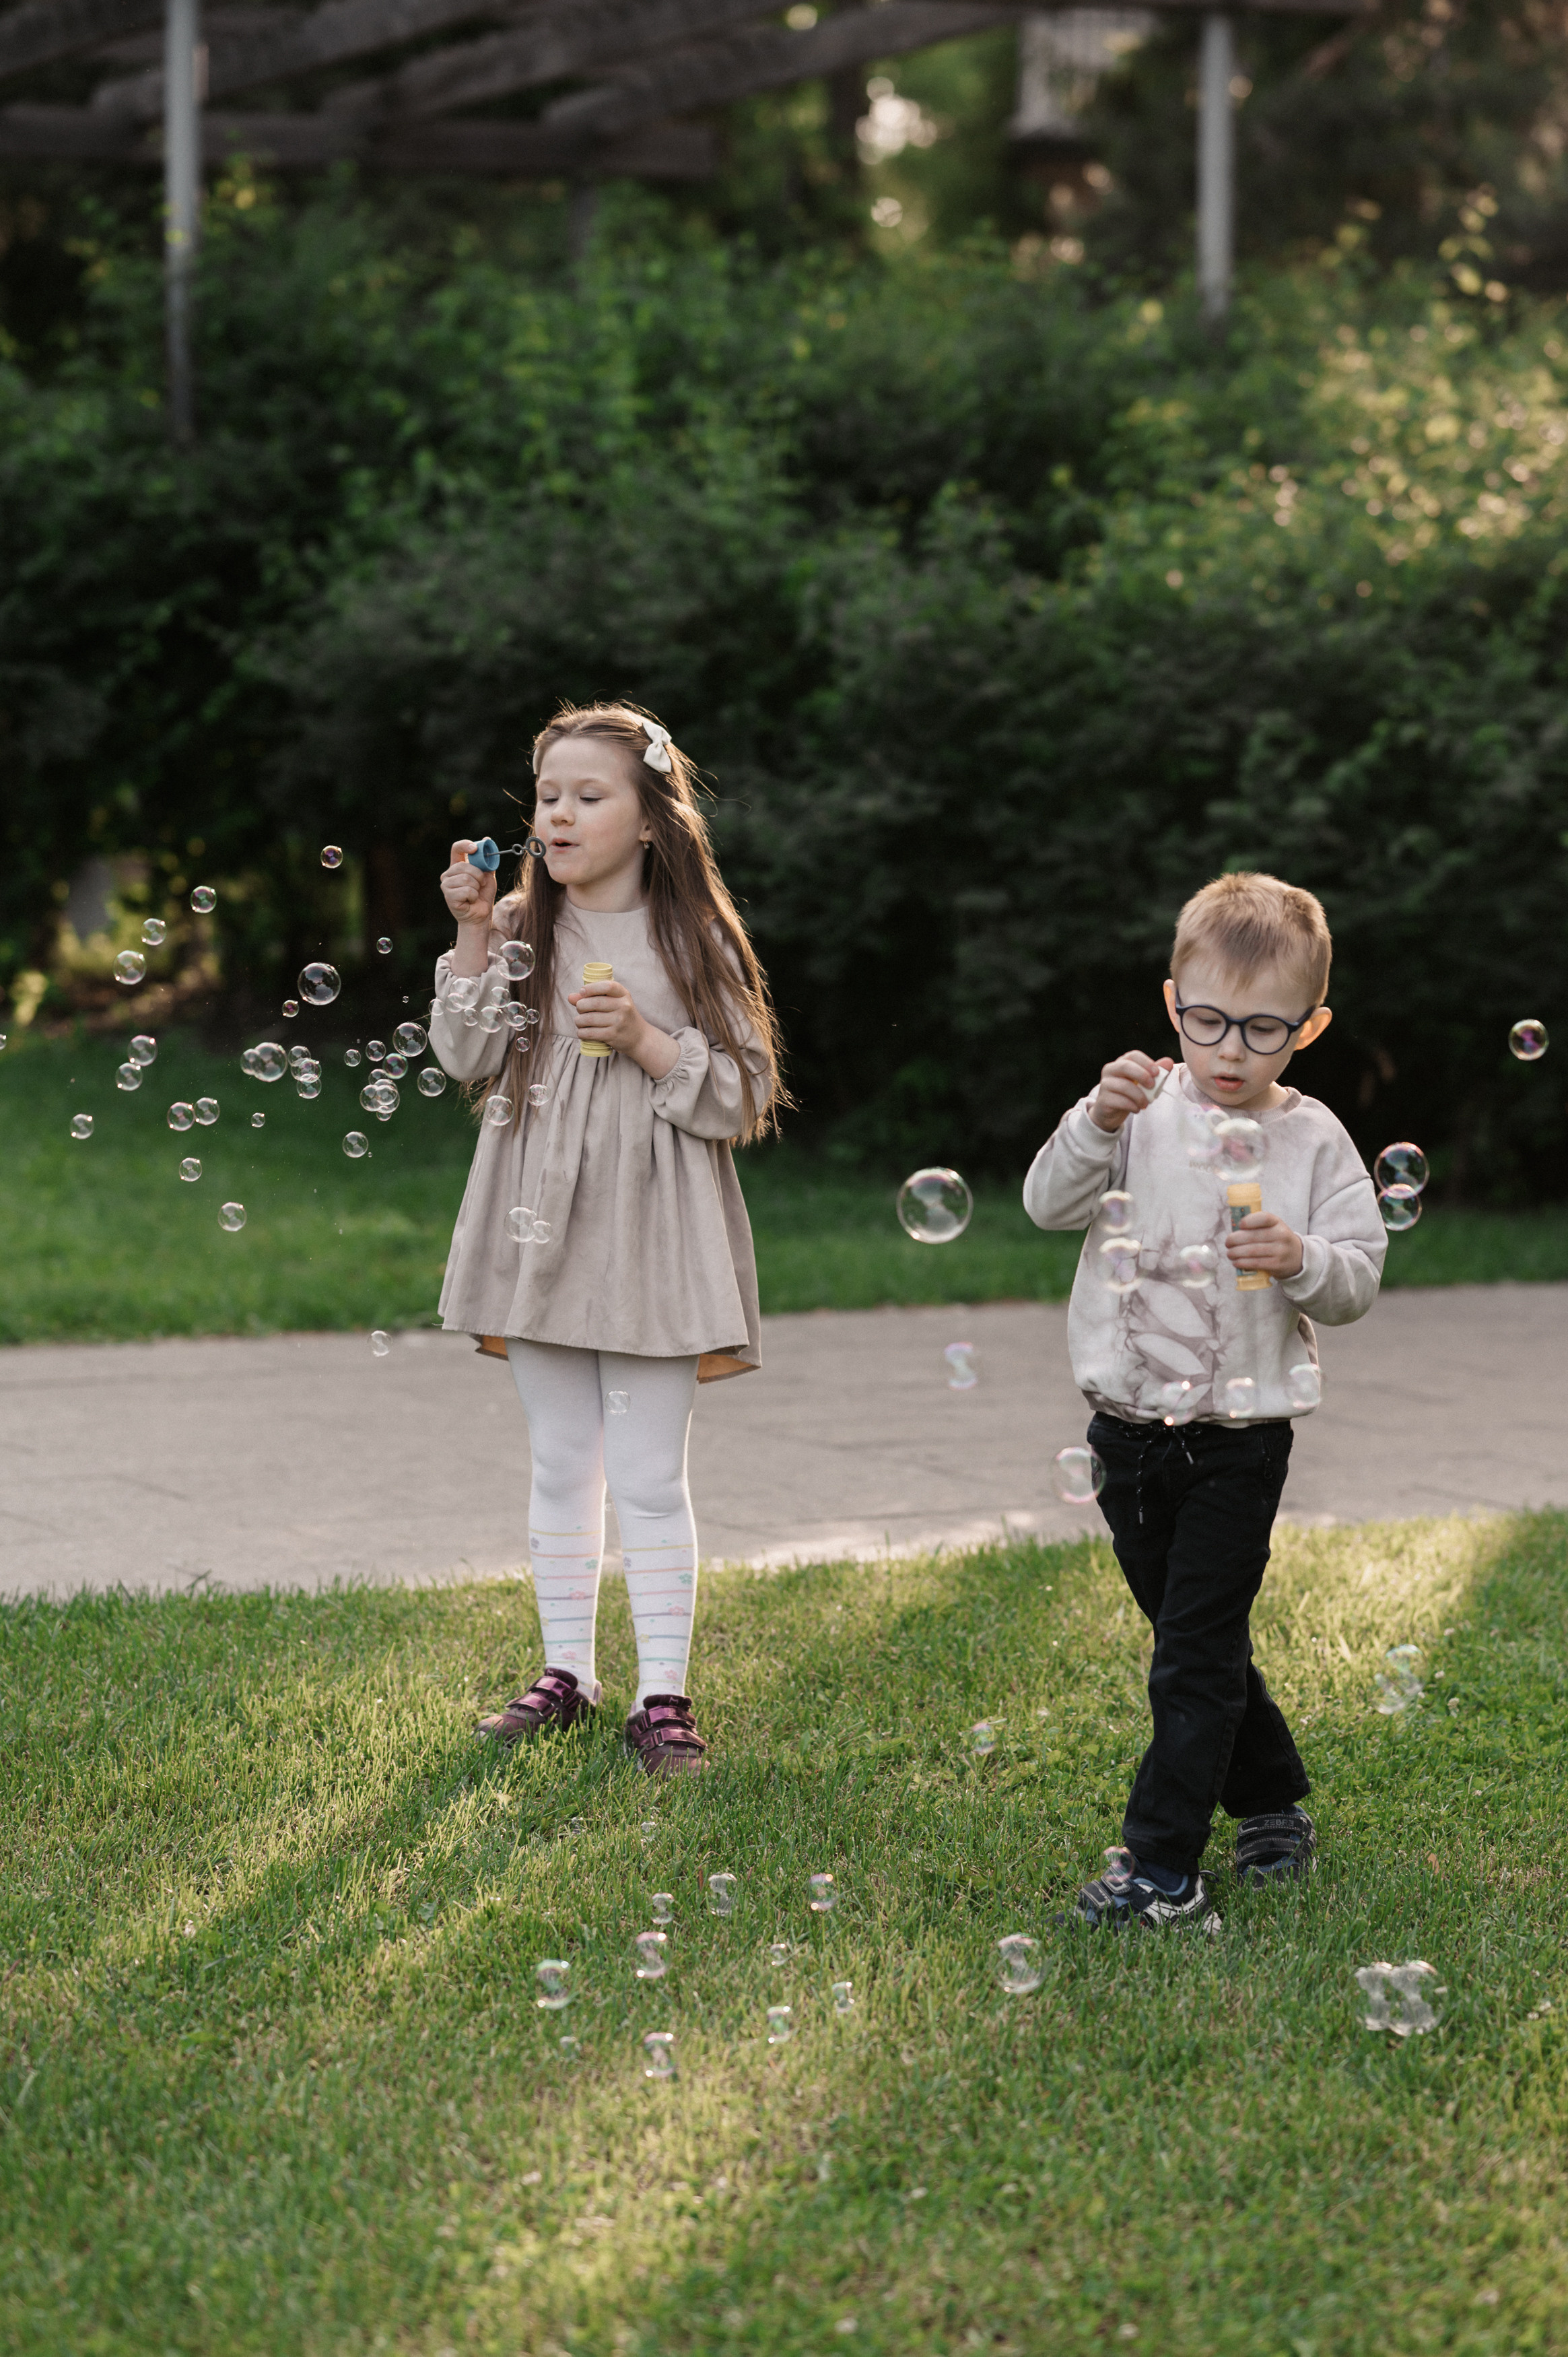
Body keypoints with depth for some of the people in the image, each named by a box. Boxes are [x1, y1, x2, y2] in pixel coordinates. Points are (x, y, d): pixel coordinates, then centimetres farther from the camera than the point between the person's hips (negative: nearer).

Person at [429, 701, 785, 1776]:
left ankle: (663, 1694, 5)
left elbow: (745, 1097, -5)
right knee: (561, 1463, 12)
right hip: (543, 1230, 3)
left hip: (651, 1237, -3)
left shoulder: (691, 940, -3)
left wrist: (642, 1037, -17)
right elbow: (470, 1059, -4)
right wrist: (474, 935, -12)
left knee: (649, 1475, -2)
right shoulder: (524, 929, 6)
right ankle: (567, 1671, 22)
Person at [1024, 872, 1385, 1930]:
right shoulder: (1146, 1111, -2)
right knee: (1194, 1636, 16)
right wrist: (1099, 1122, -30)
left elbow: (1361, 1278, -3)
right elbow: (1050, 1205, -13)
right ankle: (1275, 1803, 35)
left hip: (1241, 1439, -3)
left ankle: (1163, 1867, -1)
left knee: (1197, 1653, -4)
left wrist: (1301, 1260, -24)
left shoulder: (1312, 1138, -3)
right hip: (1132, 1429, 3)